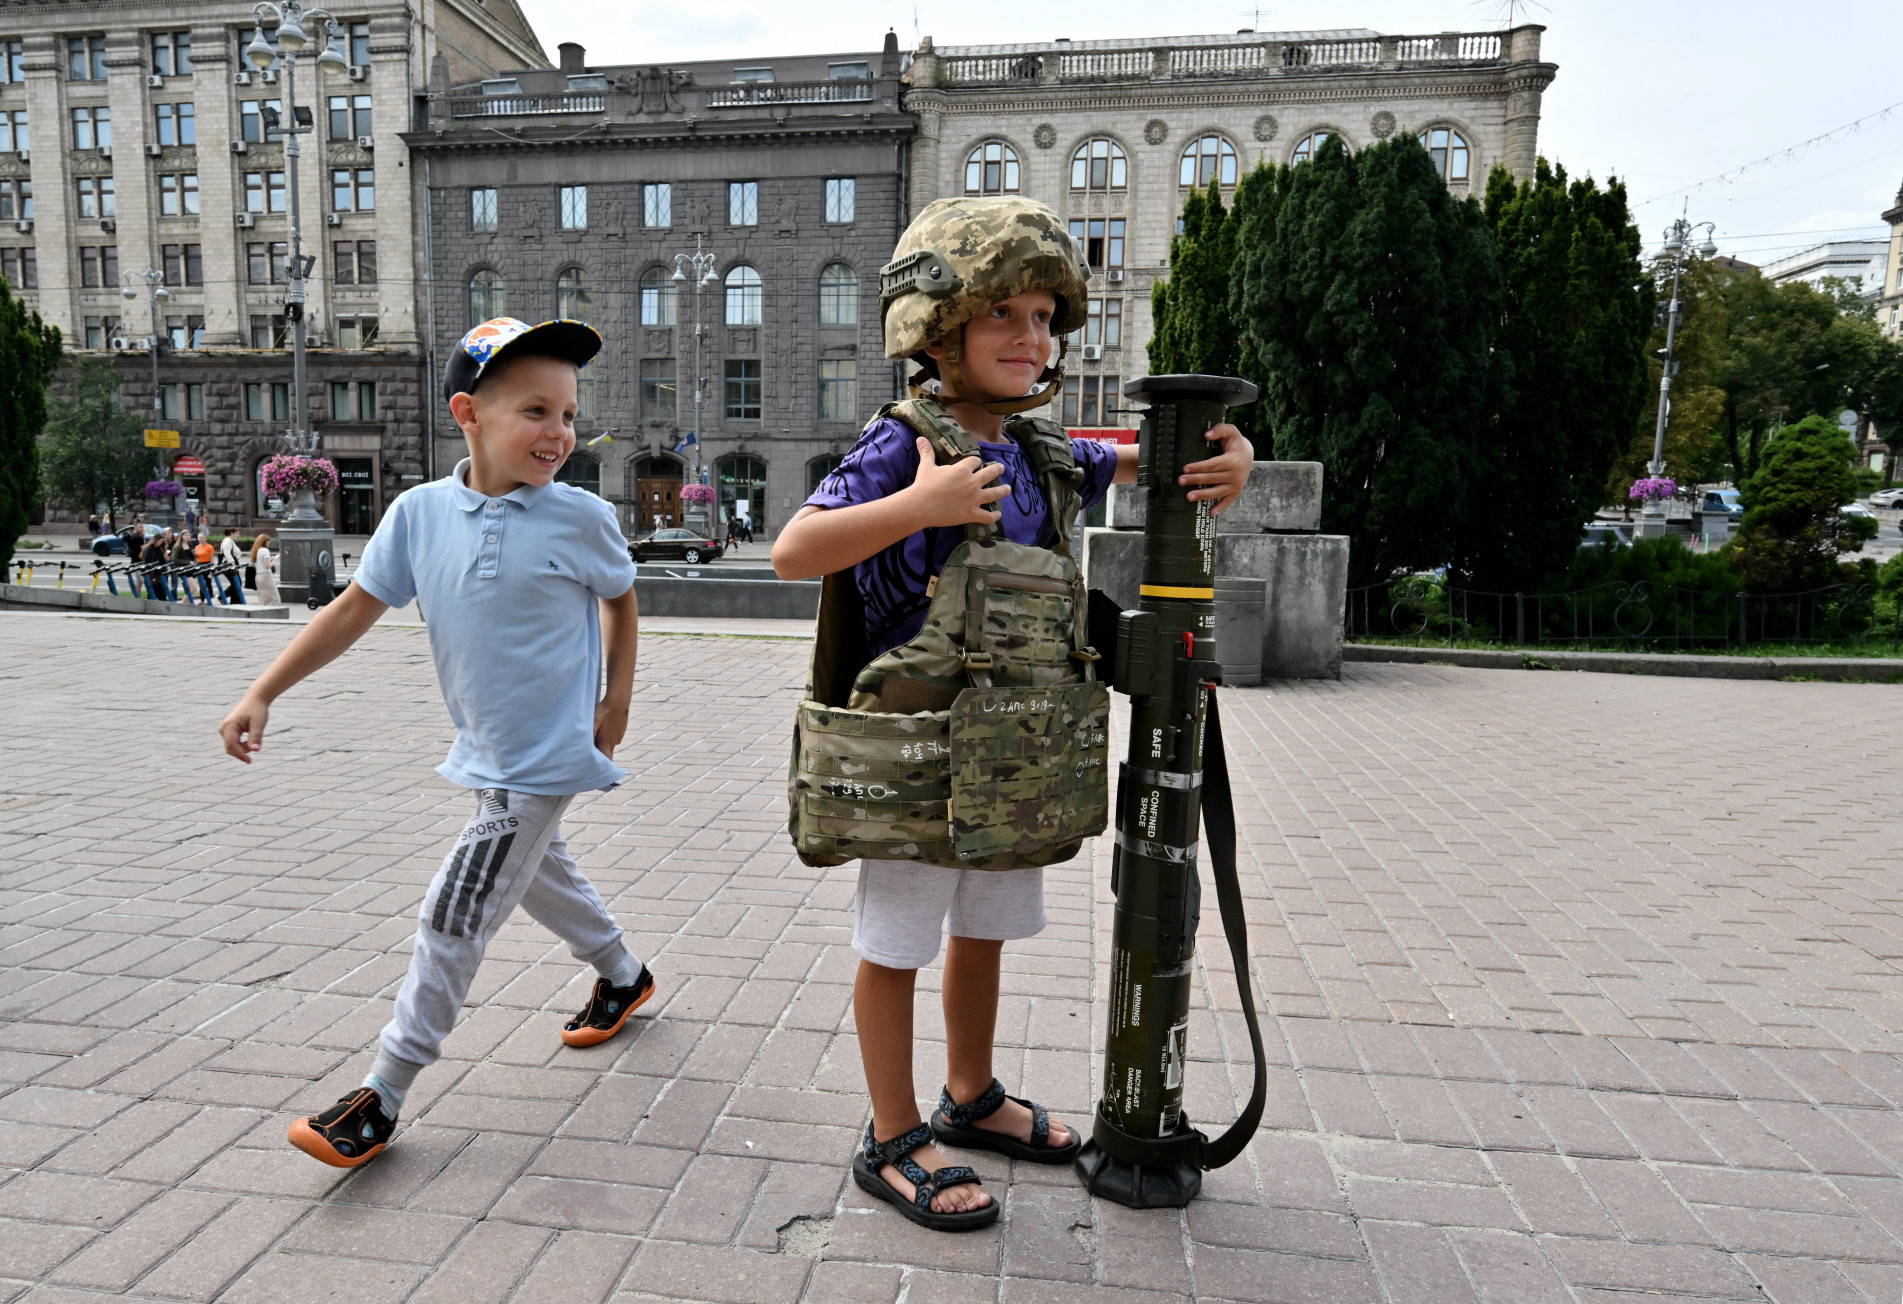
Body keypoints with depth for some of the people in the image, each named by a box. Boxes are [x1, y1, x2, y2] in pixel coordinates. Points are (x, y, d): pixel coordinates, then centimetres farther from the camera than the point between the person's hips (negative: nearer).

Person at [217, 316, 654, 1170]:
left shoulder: (578, 518, -15)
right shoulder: (420, 513, -6)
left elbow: (620, 596, 2)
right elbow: (355, 609, 0)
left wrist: (617, 700, -1)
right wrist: (263, 692, -5)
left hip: (541, 759, -5)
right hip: (483, 750, 5)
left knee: (452, 919, -1)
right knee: (538, 873, 24)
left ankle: (381, 1098, 14)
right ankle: (622, 976, 49)